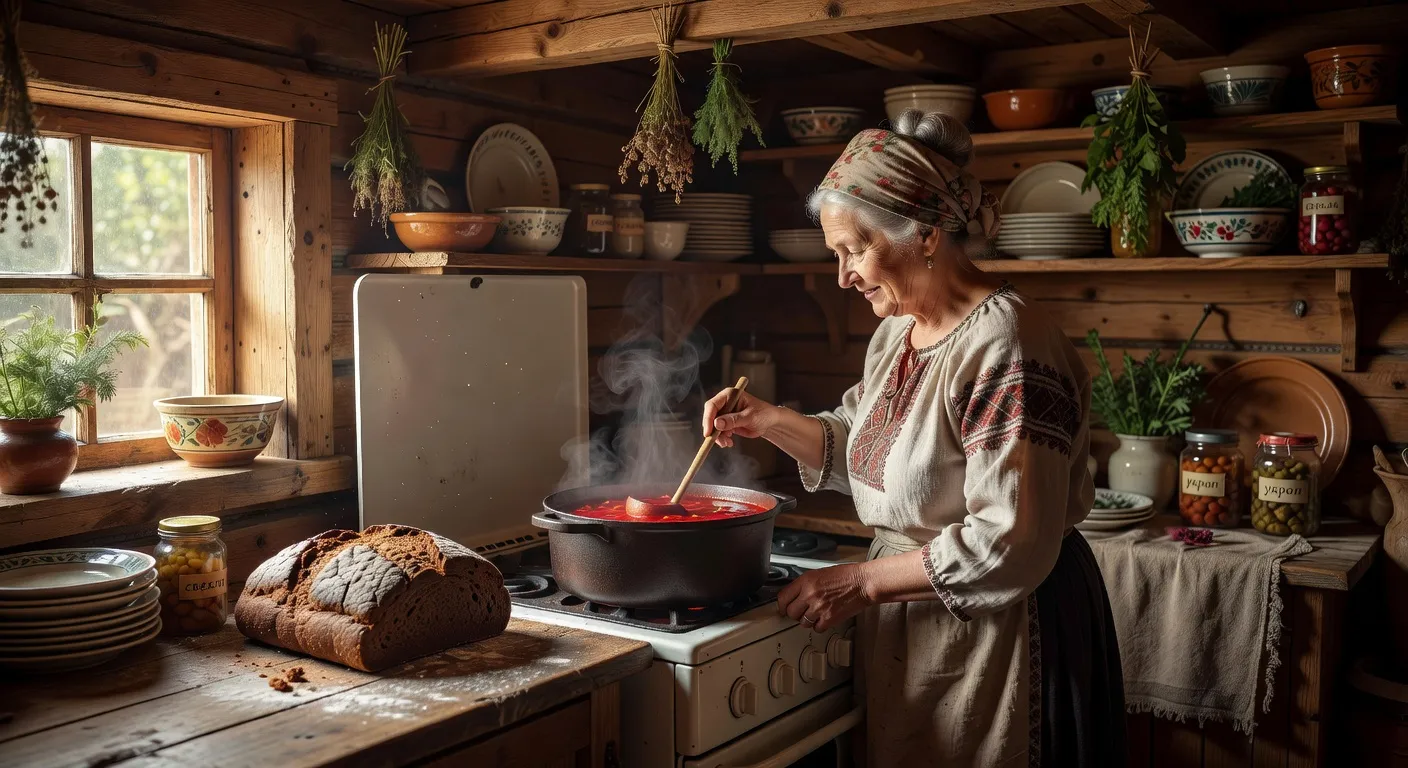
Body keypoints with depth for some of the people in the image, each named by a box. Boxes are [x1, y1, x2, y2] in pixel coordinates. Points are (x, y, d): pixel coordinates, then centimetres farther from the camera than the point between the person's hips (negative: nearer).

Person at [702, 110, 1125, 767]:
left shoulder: (1005, 345, -24)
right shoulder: (897, 331, 5)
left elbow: (1010, 545, -27)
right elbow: (862, 449, 18)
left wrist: (864, 581, -21)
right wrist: (767, 422, 2)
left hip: (998, 632, -8)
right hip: (906, 623, 8)